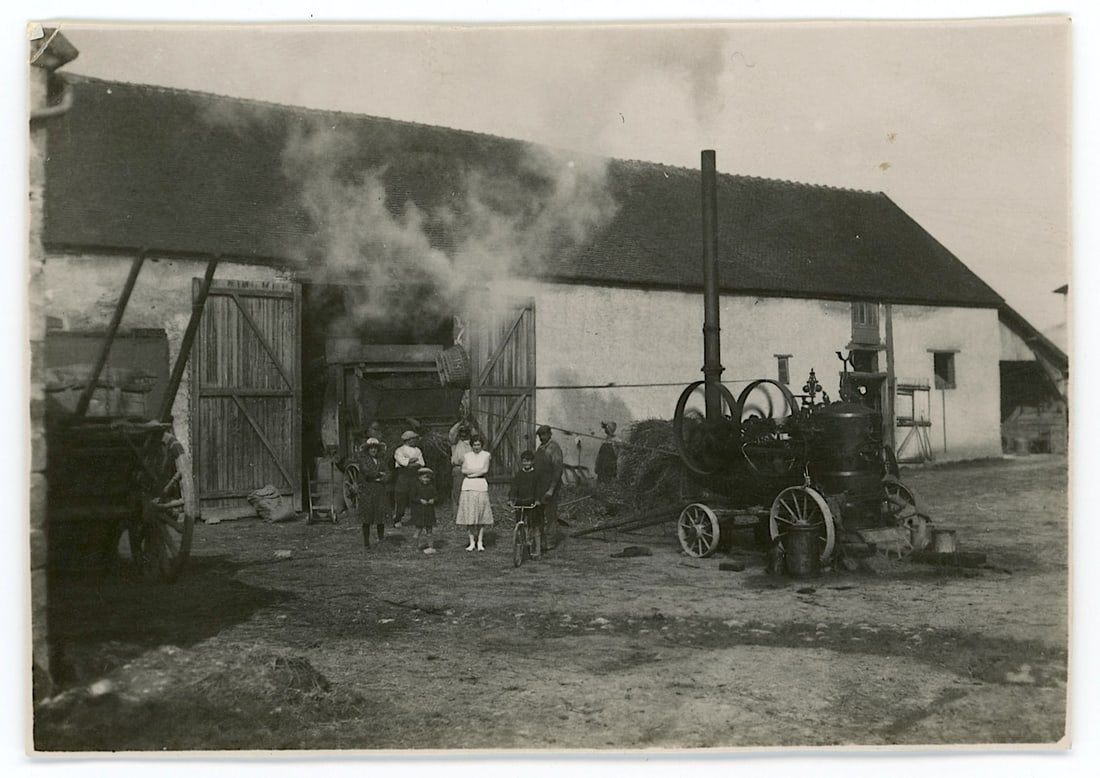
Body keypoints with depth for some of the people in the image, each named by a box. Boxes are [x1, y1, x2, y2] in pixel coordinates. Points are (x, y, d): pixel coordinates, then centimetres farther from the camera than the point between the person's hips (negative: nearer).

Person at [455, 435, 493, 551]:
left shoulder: (486, 455, 7)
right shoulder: (466, 456, 12)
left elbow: (485, 470, -5)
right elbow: (464, 470, -1)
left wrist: (471, 473, -3)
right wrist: (479, 470, -7)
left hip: (481, 486, -2)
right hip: (468, 487, 2)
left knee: (481, 515, -2)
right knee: (469, 515, -1)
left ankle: (480, 542, 4)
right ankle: (472, 542, 6)